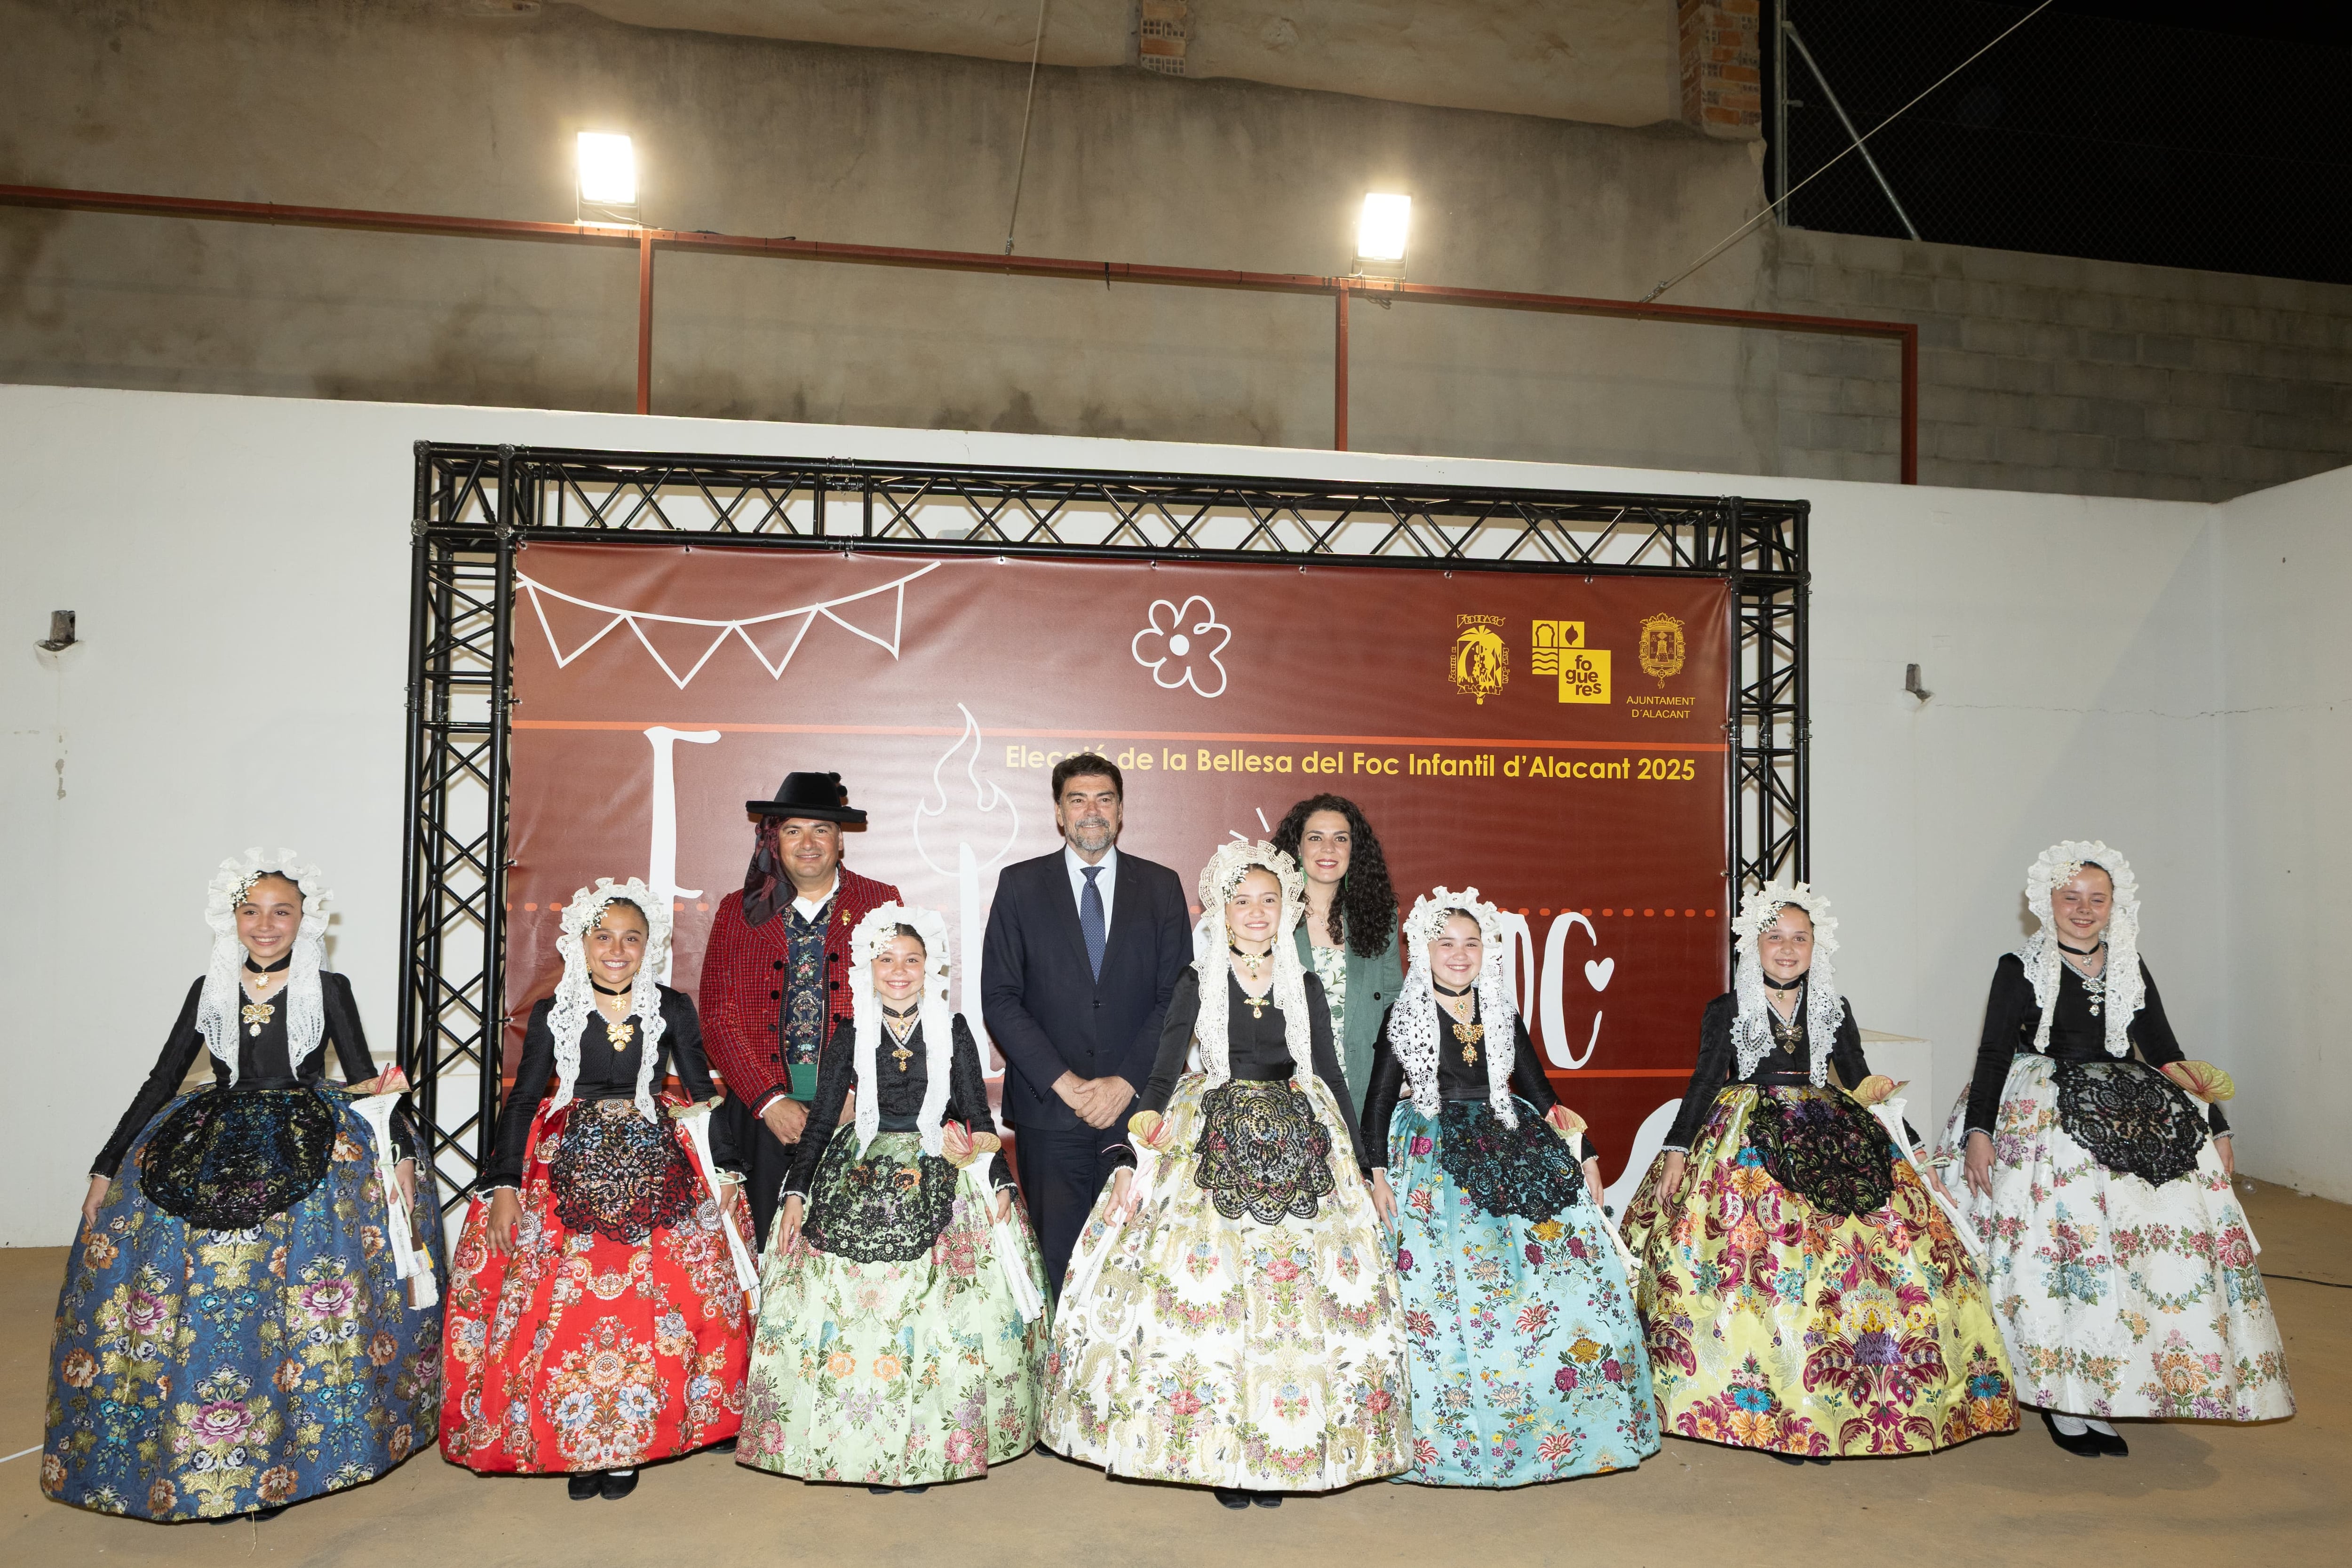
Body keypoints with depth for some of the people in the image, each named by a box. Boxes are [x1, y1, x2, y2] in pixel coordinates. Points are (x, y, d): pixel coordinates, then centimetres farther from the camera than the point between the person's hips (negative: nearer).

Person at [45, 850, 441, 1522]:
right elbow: (161, 1081, 12)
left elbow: (366, 1083, 4)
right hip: (212, 1149, 2)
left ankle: (278, 1461, -2)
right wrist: (106, 1170, 9)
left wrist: (401, 1154, -7)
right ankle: (203, 1460, 6)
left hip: (310, 1148, -2)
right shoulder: (209, 990, 10)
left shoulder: (329, 989, 4)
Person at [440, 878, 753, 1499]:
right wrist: (504, 1186, -3)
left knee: (654, 1305, -5)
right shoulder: (552, 1014, 3)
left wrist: (726, 1170, 2)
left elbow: (704, 1092, 8)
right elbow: (522, 1101, 5)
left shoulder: (673, 1010, 3)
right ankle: (576, 1444, 12)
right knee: (563, 1305, -5)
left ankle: (630, 1446, 11)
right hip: (569, 1169, 0)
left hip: (655, 1169, 0)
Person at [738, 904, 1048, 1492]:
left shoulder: (953, 1030, 2)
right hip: (859, 1180, 1)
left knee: (943, 1312, -3)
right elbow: (821, 1119, 4)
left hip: (942, 1180, 0)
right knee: (852, 1307, -3)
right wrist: (796, 1192, -2)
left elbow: (979, 1115, 3)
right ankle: (867, 1446, 10)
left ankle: (924, 1446, 11)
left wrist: (1000, 1184, -5)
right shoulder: (851, 1035, 3)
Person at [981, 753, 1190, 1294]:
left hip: (1136, 1106, 1)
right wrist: (1064, 1082, -9)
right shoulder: (1021, 885, 5)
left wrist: (1127, 1082, -8)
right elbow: (999, 999, 0)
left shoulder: (1161, 887, 8)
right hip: (1048, 1112, -1)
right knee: (1056, 1259, 2)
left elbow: (1177, 997, 3)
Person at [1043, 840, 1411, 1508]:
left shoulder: (1305, 987, 7)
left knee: (1300, 1294, -2)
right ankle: (1220, 1451, 9)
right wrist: (1132, 1160, -11)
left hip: (1298, 1145, 2)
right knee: (1209, 1292, -6)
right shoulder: (1197, 985, 2)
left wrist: (1362, 1167, 9)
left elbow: (1332, 1078, 11)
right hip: (1214, 1145, -2)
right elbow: (1162, 1076, -2)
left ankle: (1281, 1450, 12)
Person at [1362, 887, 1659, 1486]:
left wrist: (1584, 1156, 8)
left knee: (1570, 1264, -5)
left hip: (1513, 1147, 4)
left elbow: (1538, 1088, 14)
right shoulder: (1405, 1017, 1)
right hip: (1434, 1158, -4)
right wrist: (1377, 1173, -11)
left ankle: (1558, 1426, 8)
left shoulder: (1502, 1015, 12)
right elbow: (1379, 1100, -1)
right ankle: (1457, 1432, 1)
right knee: (1446, 1282, -12)